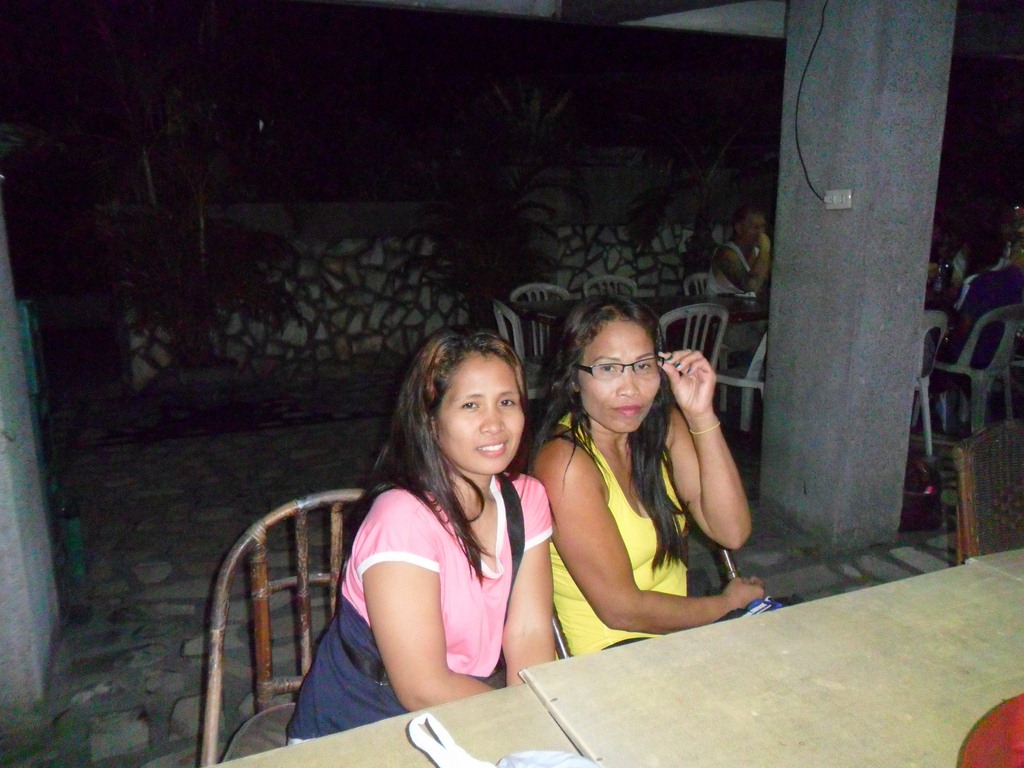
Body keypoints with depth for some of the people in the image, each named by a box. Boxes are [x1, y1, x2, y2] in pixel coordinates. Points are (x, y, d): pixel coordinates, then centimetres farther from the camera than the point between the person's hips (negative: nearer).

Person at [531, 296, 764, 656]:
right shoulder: (565, 463, -22)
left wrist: (701, 414, -17)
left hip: (676, 633, 7)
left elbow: (732, 532, -9)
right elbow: (621, 610, -20)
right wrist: (728, 603, -7)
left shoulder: (664, 424, 0)